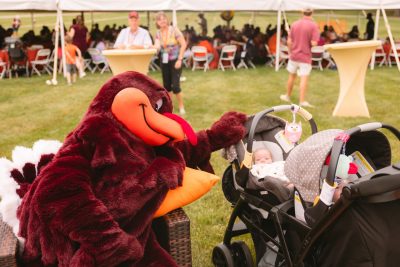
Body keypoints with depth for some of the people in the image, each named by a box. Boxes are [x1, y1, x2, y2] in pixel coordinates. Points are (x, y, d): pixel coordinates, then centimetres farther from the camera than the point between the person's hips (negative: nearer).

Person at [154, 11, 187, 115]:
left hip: (175, 60, -5)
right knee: (166, 85, 8)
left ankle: (181, 106, 8)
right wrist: (155, 46, -32)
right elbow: (157, 47, -7)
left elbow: (183, 44, -11)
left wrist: (179, 59, -15)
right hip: (164, 61, 5)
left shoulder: (174, 30, -11)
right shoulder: (158, 33, 2)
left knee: (175, 86, -11)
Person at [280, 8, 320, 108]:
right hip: (305, 56, -4)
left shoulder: (295, 24, 3)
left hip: (294, 55, 4)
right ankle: (302, 101, -5)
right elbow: (314, 43, -16)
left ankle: (288, 96, 29)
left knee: (292, 76, 17)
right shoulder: (313, 25, -9)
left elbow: (289, 41, 3)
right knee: (304, 78, -3)